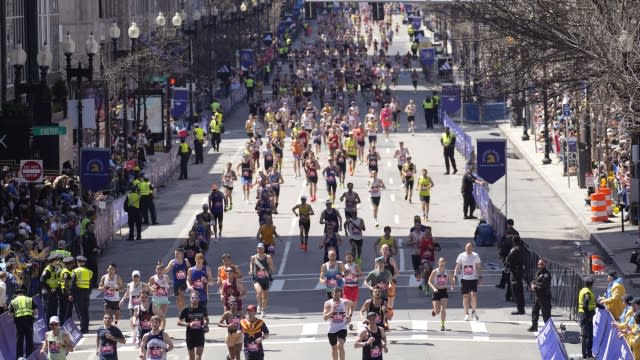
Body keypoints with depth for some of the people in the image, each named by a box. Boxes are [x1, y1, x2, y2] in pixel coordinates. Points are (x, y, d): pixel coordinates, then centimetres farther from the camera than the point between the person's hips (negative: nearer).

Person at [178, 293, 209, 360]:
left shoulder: (203, 309, 1)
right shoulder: (186, 310, -6)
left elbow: (206, 319, 18)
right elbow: (179, 322, -4)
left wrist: (206, 323, -5)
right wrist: (189, 324, -20)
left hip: (200, 335, 0)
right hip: (190, 336, 0)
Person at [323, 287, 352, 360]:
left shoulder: (345, 302, -8)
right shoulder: (328, 303, -11)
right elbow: (325, 318, -18)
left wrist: (349, 315, 9)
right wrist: (332, 310, -31)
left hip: (342, 327, -2)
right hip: (332, 329, 2)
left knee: (340, 345, -21)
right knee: (334, 348, 16)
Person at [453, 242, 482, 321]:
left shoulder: (476, 256, 2)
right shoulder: (461, 256, 0)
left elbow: (479, 267, 8)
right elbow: (457, 267, 4)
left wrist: (480, 277, 4)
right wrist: (455, 276, -4)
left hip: (473, 279, 0)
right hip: (464, 279, 0)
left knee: (474, 295, -12)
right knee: (465, 296, 3)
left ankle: (473, 312, 5)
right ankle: (466, 314, 12)